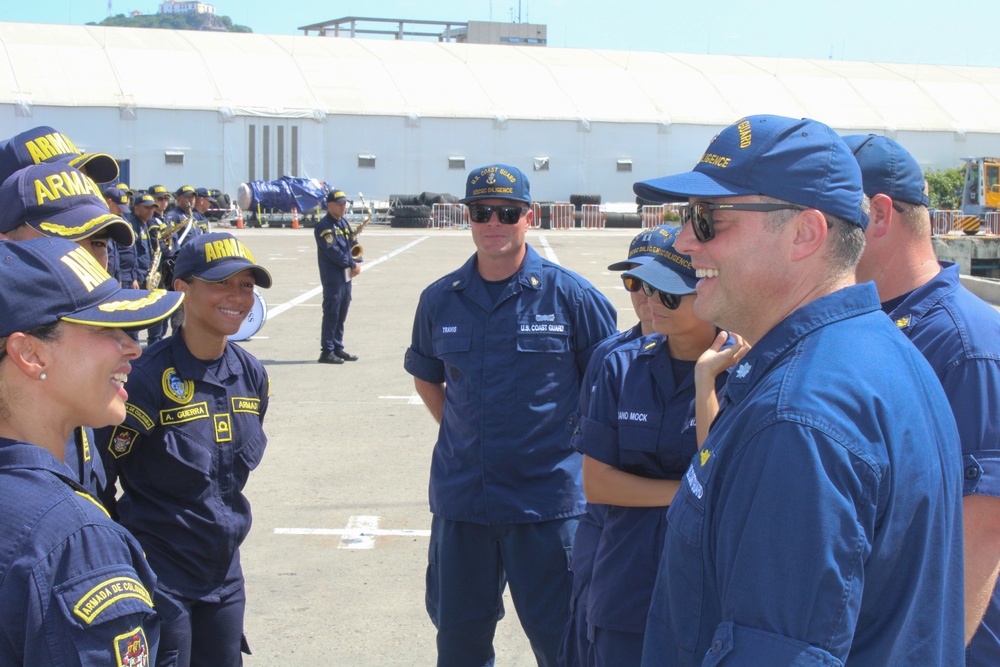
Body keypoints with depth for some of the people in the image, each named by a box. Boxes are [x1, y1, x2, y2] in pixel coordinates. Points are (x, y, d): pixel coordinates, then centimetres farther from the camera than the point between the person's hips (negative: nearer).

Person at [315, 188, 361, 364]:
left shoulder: (344, 224, 15)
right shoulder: (324, 226, -11)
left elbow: (353, 244, 14)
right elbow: (333, 251, -19)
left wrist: (357, 263, -4)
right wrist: (352, 264, -15)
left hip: (346, 276, 8)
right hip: (332, 277, -8)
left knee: (342, 314, 12)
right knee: (331, 313, -6)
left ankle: (338, 348, 19)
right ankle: (327, 352, -2)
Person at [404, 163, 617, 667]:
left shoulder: (570, 295, -5)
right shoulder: (439, 300, 5)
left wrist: (579, 445, 0)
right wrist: (460, 432, 11)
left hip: (547, 498, -4)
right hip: (460, 499, 4)